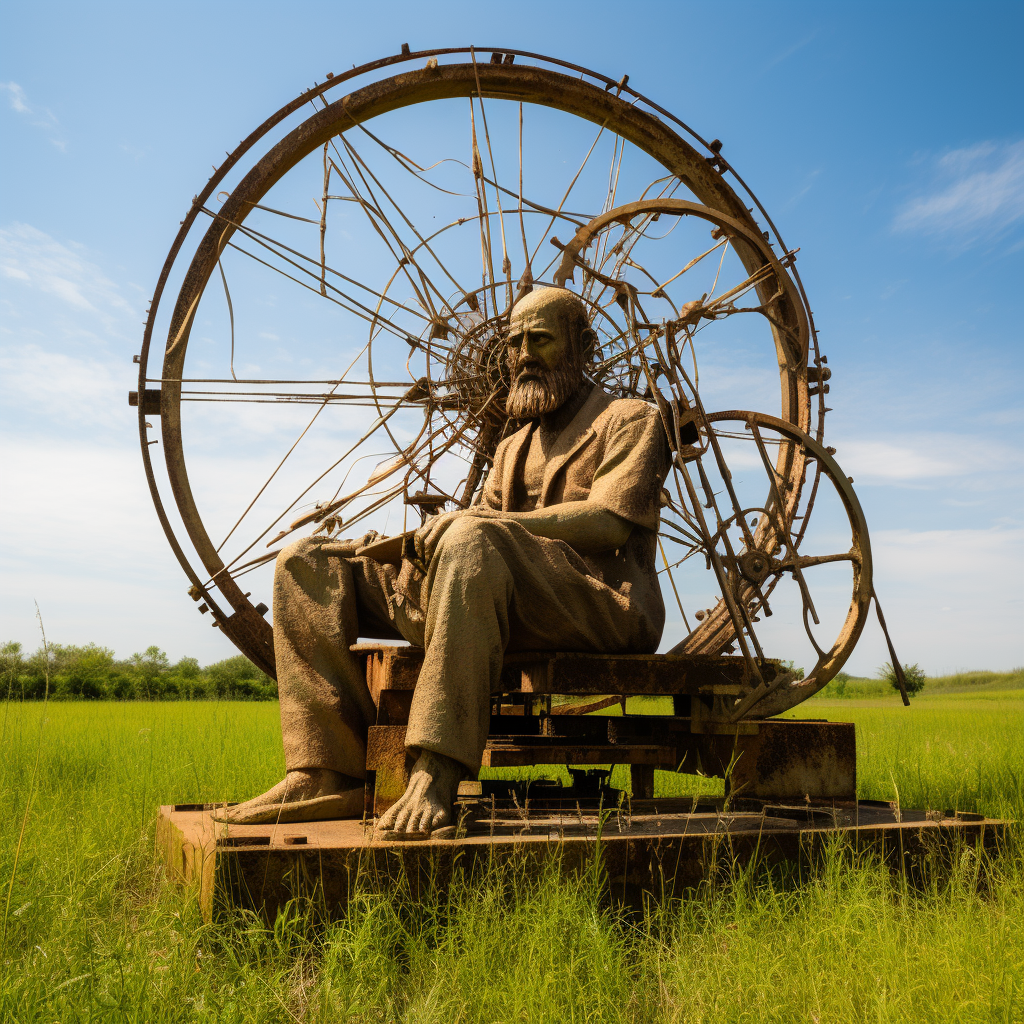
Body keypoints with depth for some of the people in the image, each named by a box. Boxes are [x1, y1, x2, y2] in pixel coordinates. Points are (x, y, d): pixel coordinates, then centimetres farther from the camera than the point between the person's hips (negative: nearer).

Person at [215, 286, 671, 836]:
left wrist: (475, 520, -14)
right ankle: (329, 776, -17)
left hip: (601, 604, -6)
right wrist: (410, 539, -7)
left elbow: (607, 523, -9)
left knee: (473, 541, -39)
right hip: (506, 608, 7)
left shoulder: (630, 419, 9)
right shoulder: (513, 448, 29)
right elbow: (479, 518, 17)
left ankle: (437, 776, -41)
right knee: (307, 563, -2)